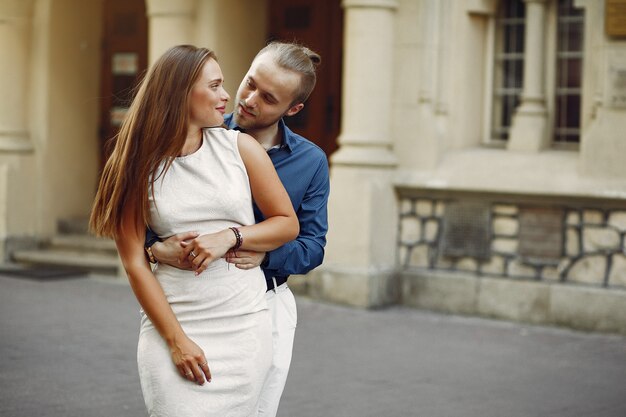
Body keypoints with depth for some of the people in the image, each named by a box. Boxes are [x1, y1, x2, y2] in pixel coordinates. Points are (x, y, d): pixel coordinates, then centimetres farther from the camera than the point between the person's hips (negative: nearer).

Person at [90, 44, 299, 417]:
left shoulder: (240, 147, 3)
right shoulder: (139, 164, 0)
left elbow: (287, 223, 7)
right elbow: (135, 262, -4)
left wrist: (229, 237, -11)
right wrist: (176, 340, -10)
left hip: (244, 326, 1)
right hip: (169, 321, -1)